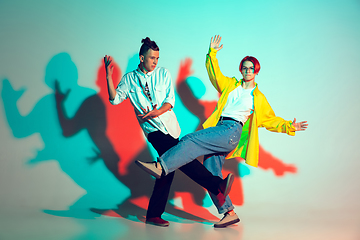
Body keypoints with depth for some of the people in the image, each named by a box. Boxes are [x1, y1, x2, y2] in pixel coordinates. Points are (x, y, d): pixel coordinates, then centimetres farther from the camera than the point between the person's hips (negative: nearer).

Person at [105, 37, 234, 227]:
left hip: (170, 126, 4)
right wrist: (109, 76, -9)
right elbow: (114, 99, 0)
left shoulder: (163, 73, 10)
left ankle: (153, 215, 11)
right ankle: (217, 186, -24)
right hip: (153, 129, -3)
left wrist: (157, 112, -15)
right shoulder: (129, 79, 8)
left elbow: (170, 99, 3)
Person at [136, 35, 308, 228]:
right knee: (211, 174, -3)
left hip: (232, 131, -5)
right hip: (218, 129, 5)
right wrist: (212, 53, 11)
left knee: (191, 139, -25)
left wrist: (289, 126, 9)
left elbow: (270, 120, 21)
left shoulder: (259, 98, 17)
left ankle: (161, 166, -31)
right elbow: (215, 75, 20)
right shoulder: (231, 85, 25)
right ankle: (229, 213, 3)